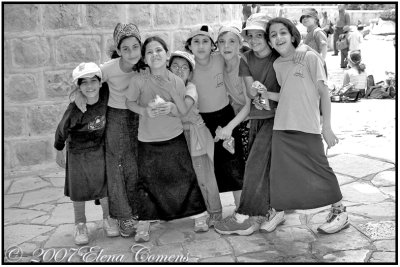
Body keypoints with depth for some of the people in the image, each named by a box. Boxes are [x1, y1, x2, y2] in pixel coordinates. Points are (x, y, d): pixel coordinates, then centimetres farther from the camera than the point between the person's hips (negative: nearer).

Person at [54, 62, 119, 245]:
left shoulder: (106, 95, -21)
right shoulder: (75, 109, -28)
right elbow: (62, 130, -12)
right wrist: (59, 152, 0)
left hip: (100, 149, 3)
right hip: (78, 151, -2)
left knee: (104, 185, 13)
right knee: (79, 189, 10)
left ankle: (107, 219, 34)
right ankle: (80, 225, 31)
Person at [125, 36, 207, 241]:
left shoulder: (177, 82, -7)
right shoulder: (139, 81, -12)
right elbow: (130, 102, 2)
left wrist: (171, 108, -25)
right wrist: (145, 110, -17)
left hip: (175, 139, 1)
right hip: (148, 140, -1)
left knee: (186, 177, 7)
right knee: (147, 182, 5)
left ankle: (199, 215, 27)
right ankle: (144, 224, 21)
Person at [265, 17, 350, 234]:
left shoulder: (309, 58, -4)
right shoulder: (277, 64, 10)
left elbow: (323, 93, -5)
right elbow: (286, 96, 13)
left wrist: (327, 127, -9)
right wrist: (264, 94, -4)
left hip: (308, 127, -4)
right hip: (282, 127, 4)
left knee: (320, 170, 3)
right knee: (281, 172, 6)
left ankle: (339, 211, 20)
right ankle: (277, 211, 21)